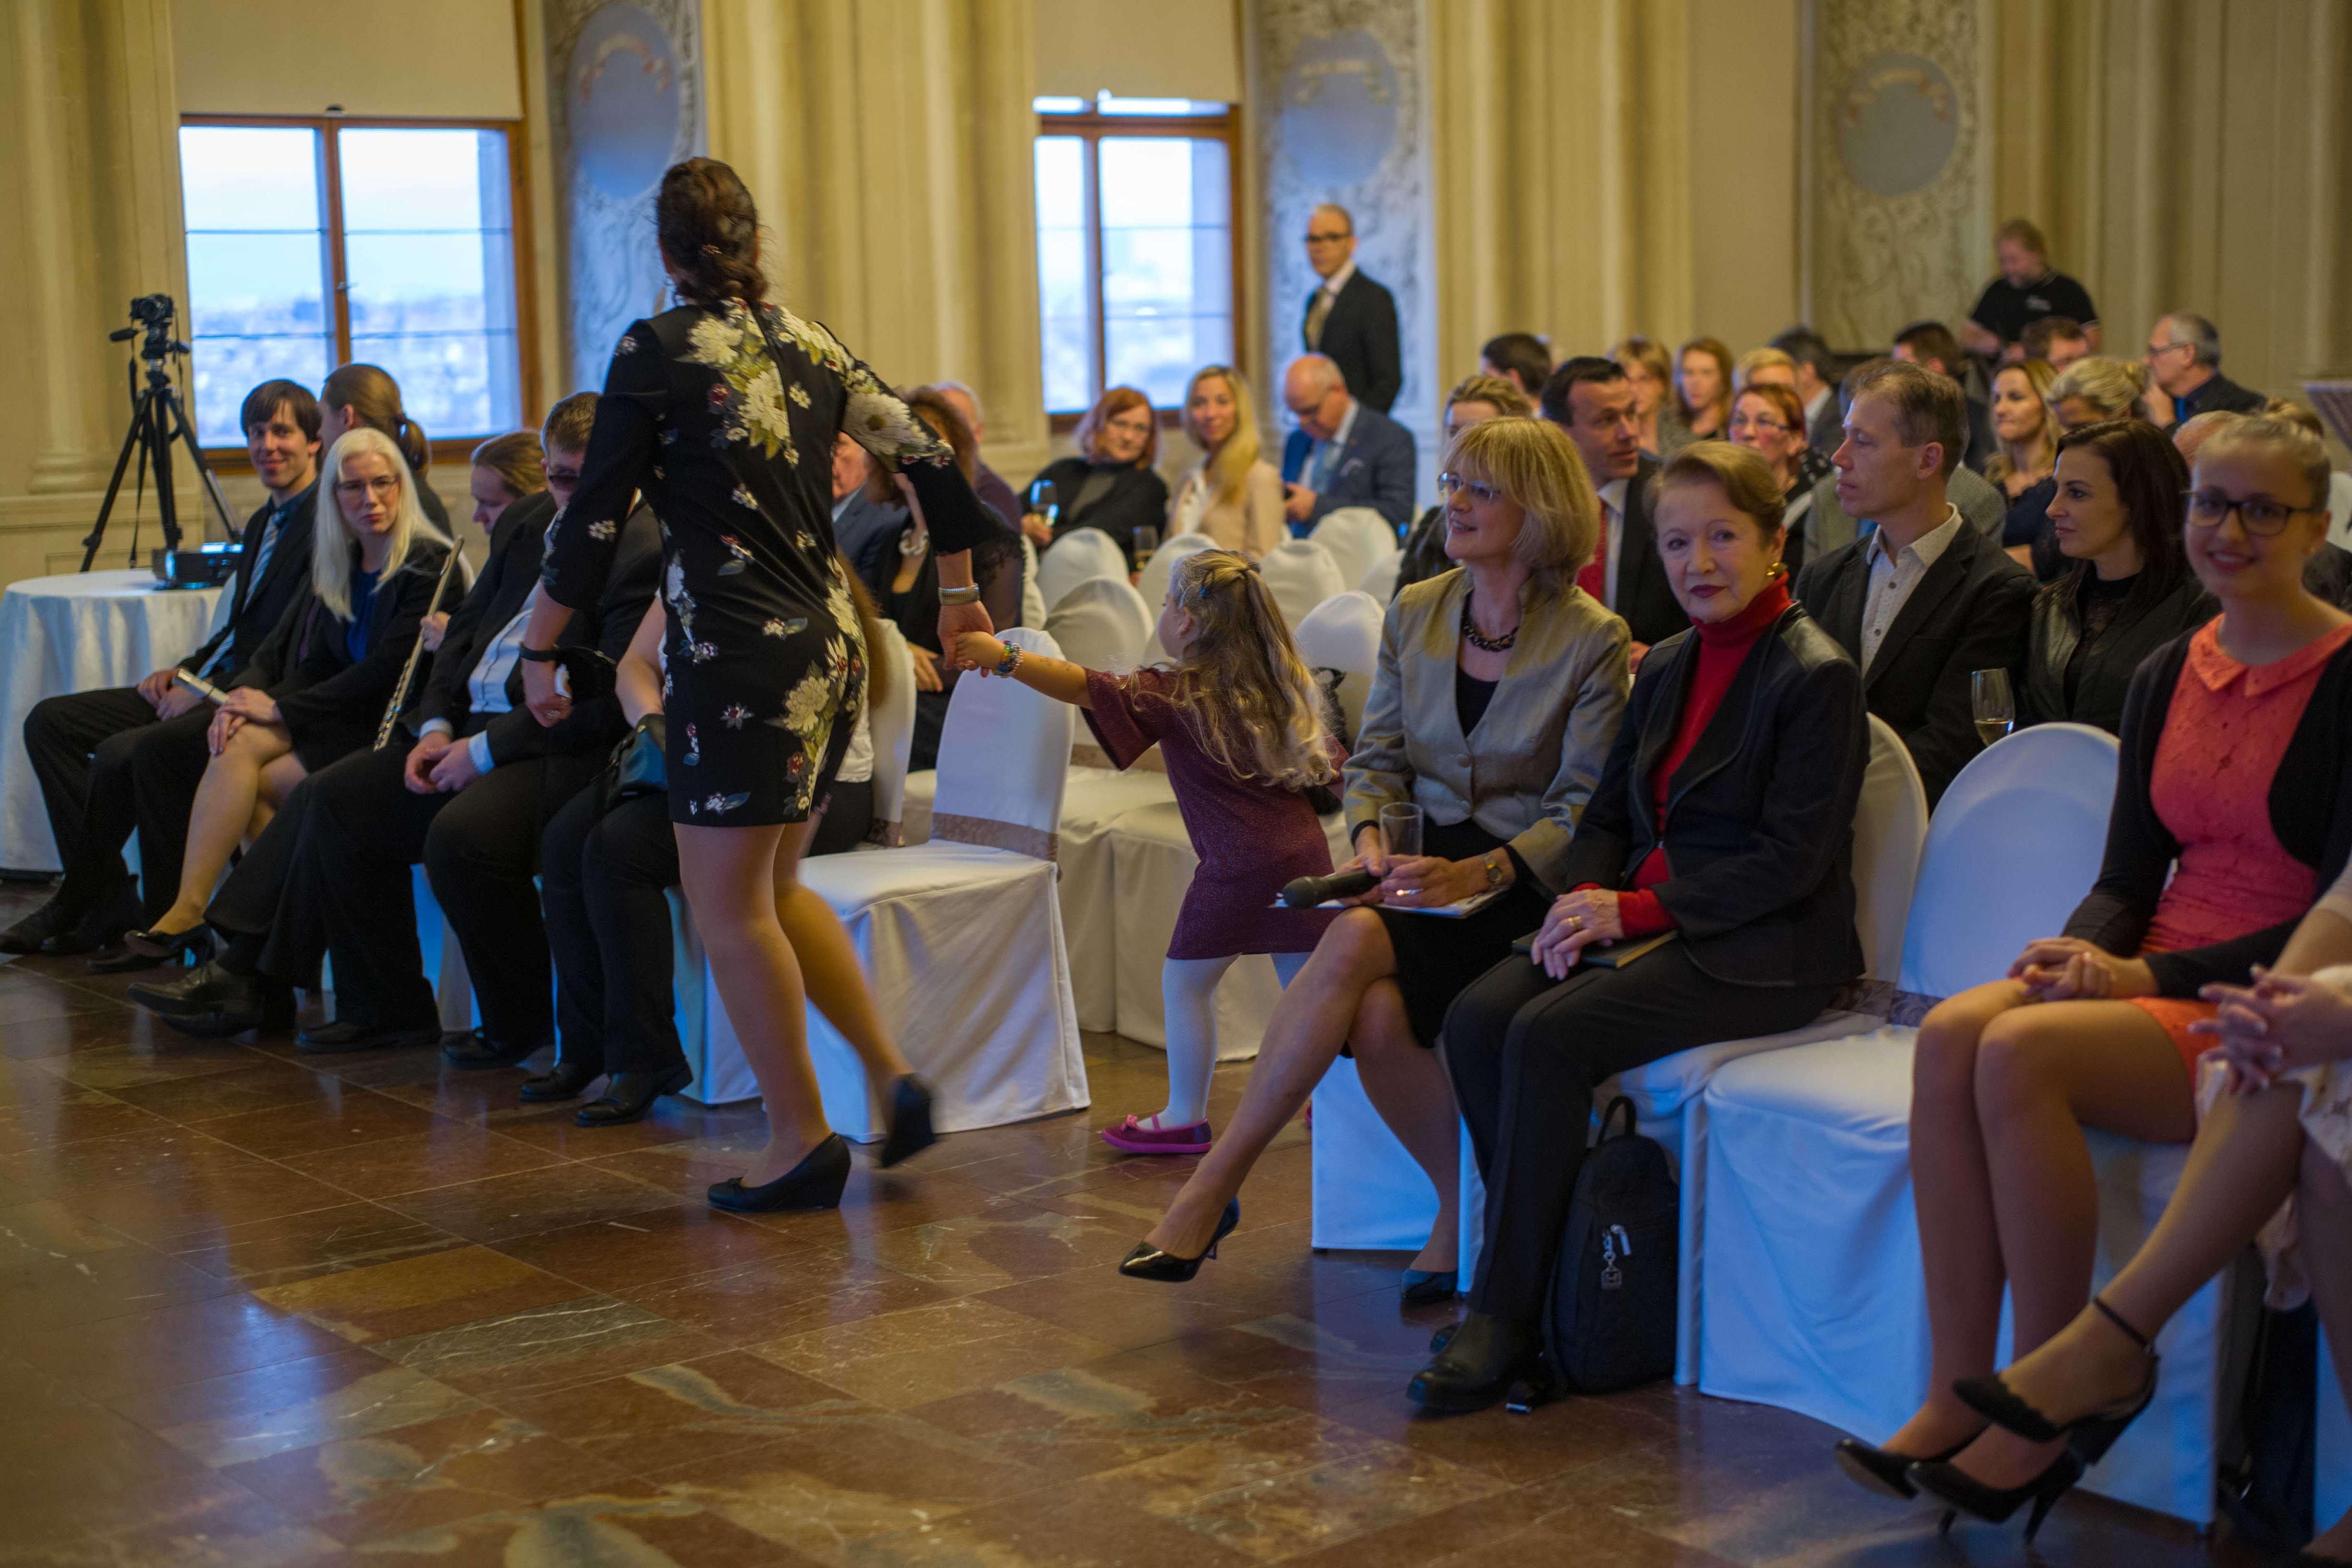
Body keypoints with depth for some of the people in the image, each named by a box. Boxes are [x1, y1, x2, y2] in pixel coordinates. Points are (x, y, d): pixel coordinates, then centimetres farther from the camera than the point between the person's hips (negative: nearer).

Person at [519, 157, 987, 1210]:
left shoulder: (658, 350, -7)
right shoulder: (809, 346, 9)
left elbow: (595, 519, -7)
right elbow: (928, 462, 13)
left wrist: (539, 649, 3)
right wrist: (960, 590, 26)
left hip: (739, 654, -7)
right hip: (831, 644, 7)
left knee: (729, 905, 3)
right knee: (772, 888, 21)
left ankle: (803, 1142, 8)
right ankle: (890, 1073, 15)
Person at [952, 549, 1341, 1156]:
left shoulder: (1175, 695, -5)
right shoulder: (1286, 686, 13)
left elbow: (1086, 688, -14)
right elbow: (1331, 765, 17)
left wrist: (1005, 658, -14)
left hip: (1237, 864, -6)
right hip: (1305, 850, 6)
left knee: (1184, 983, 8)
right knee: (1305, 983, 16)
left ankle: (1185, 1116, 12)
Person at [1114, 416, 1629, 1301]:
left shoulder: (1593, 640, -5)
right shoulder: (1413, 613, 10)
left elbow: (1582, 814, -8)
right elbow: (1377, 755, 13)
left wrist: (1475, 875, -22)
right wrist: (1370, 837, -8)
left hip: (1528, 889, -4)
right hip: (1430, 874, 5)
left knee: (1357, 943, -30)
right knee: (1375, 1014, -28)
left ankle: (1215, 1186, -21)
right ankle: (1467, 1209, -6)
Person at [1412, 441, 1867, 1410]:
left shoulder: (1816, 676, -8)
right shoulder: (1666, 668, 16)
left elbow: (1792, 861, -15)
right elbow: (1609, 811, 17)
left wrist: (1636, 910, -19)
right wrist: (1585, 898, -6)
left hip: (1766, 952, -7)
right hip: (1644, 923, 7)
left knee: (1549, 1037, -27)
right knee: (1475, 1020, -18)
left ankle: (1507, 1321, -18)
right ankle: (1558, 1256, -10)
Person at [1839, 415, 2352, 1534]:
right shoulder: (2169, 676, 13)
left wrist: (2152, 977, -18)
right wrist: (2083, 951, -9)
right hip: (2154, 980, 6)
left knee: (2022, 1051, -30)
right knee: (1951, 1034, -22)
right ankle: (1956, 1395, -20)